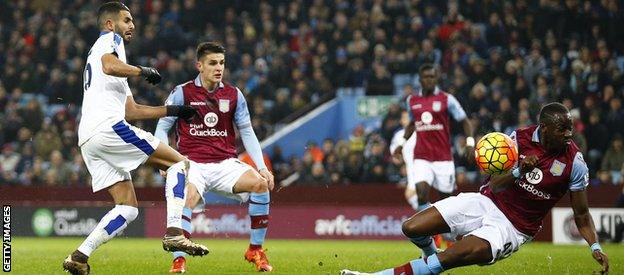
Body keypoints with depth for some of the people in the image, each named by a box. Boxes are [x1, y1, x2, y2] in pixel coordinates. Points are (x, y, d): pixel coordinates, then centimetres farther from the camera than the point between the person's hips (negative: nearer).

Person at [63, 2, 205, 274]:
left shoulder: (98, 53, 35)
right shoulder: (110, 39, 6)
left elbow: (131, 110, 33)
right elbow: (109, 66, -20)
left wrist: (173, 110, 29)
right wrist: (143, 71, -6)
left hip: (87, 140, 9)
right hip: (107, 127, -9)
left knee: (128, 208, 7)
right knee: (179, 162, -4)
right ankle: (176, 234, -15)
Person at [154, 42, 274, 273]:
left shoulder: (234, 95, 8)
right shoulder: (182, 93, 0)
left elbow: (247, 132, 11)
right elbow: (162, 128, 3)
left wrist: (262, 167, 1)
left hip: (226, 164, 3)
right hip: (193, 164, -3)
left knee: (260, 183, -23)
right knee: (187, 198, -35)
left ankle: (255, 250, -9)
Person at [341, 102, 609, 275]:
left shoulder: (574, 163, -12)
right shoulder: (520, 139, -7)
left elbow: (581, 214, -2)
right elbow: (495, 185, -9)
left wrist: (595, 247, -17)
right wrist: (519, 172, -29)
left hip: (513, 228, -3)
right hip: (488, 202, 3)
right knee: (412, 228, -8)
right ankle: (432, 253, 27)